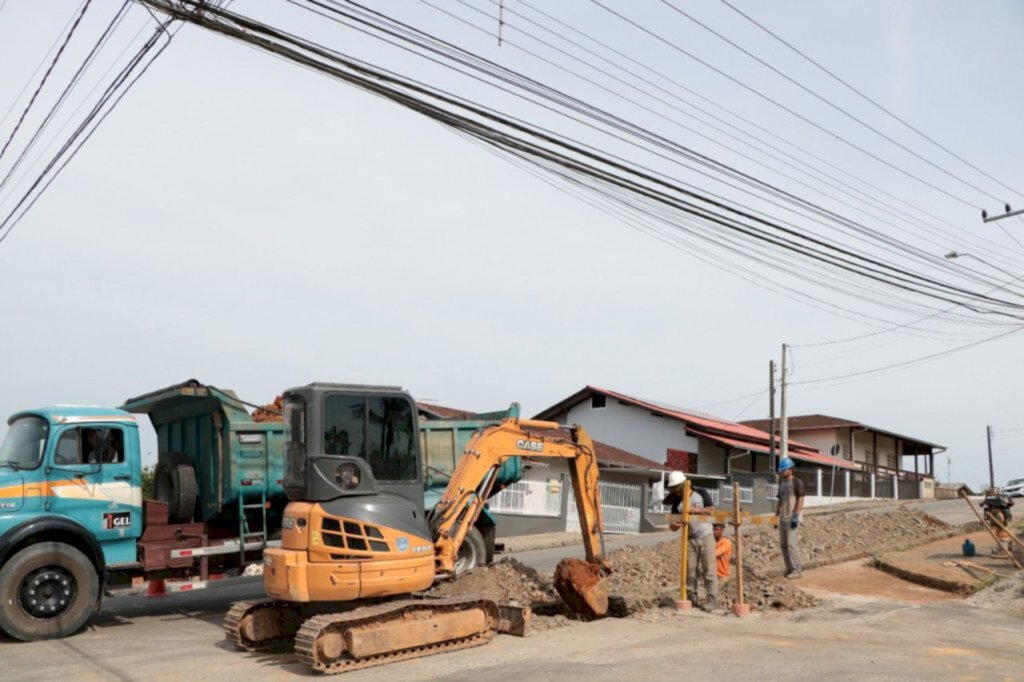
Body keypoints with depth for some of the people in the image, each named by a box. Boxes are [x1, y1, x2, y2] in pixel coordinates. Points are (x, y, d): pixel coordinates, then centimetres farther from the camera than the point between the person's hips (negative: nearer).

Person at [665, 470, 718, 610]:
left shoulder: (701, 493, -2)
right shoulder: (677, 502, 1)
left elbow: (712, 510, -6)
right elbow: (673, 526, -1)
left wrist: (695, 510, -17)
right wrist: (674, 525, -26)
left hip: (706, 537, -2)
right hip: (690, 539, 2)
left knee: (708, 569, -5)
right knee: (690, 570, 2)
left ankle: (712, 599, -1)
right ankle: (691, 598, 12)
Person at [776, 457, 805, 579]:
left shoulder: (797, 482, -6)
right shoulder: (781, 483, 16)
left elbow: (801, 500, -11)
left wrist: (796, 516, -18)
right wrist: (776, 516, 15)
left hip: (792, 518, -7)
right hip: (782, 518, 8)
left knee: (792, 544, -11)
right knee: (783, 544, 7)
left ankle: (796, 570, -6)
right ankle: (789, 569, 15)